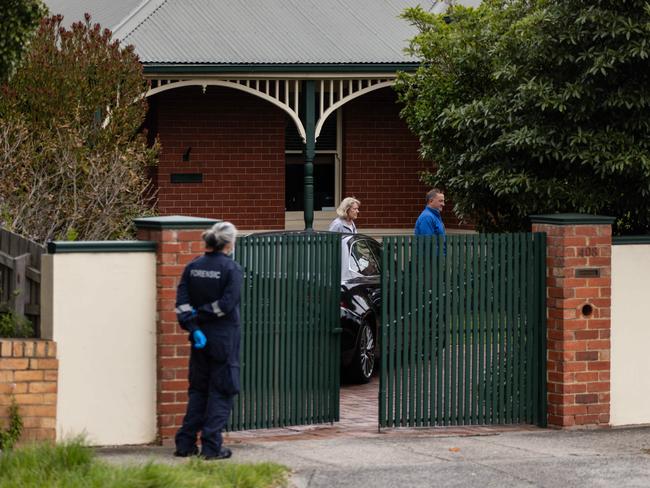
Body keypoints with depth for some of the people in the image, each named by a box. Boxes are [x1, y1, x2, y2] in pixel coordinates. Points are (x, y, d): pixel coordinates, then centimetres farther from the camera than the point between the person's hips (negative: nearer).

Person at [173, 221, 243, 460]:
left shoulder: (192, 267, 4)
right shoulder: (231, 268, -11)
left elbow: (182, 302, -4)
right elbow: (227, 303, -19)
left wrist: (193, 327, -8)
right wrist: (200, 315, -10)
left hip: (201, 337, 5)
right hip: (225, 337, -5)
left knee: (198, 389, 15)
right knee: (221, 391, 3)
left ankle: (185, 443, 13)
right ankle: (212, 446, 0)